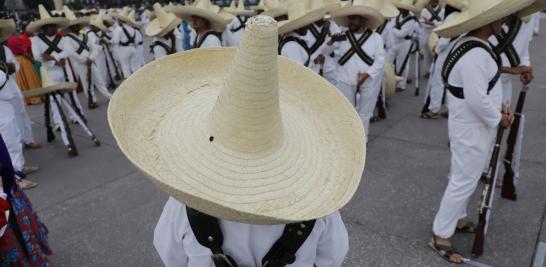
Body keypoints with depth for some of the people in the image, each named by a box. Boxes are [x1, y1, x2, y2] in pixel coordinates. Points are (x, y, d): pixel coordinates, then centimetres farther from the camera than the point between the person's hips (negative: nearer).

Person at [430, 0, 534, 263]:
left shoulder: (474, 45, 4)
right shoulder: (474, 55, -29)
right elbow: (477, 100, -29)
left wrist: (500, 107, 1)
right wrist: (498, 119, -13)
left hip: (475, 126, 10)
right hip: (471, 129, -10)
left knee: (465, 179, 23)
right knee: (463, 182, 1)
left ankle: (456, 219, 41)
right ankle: (440, 236, 15)